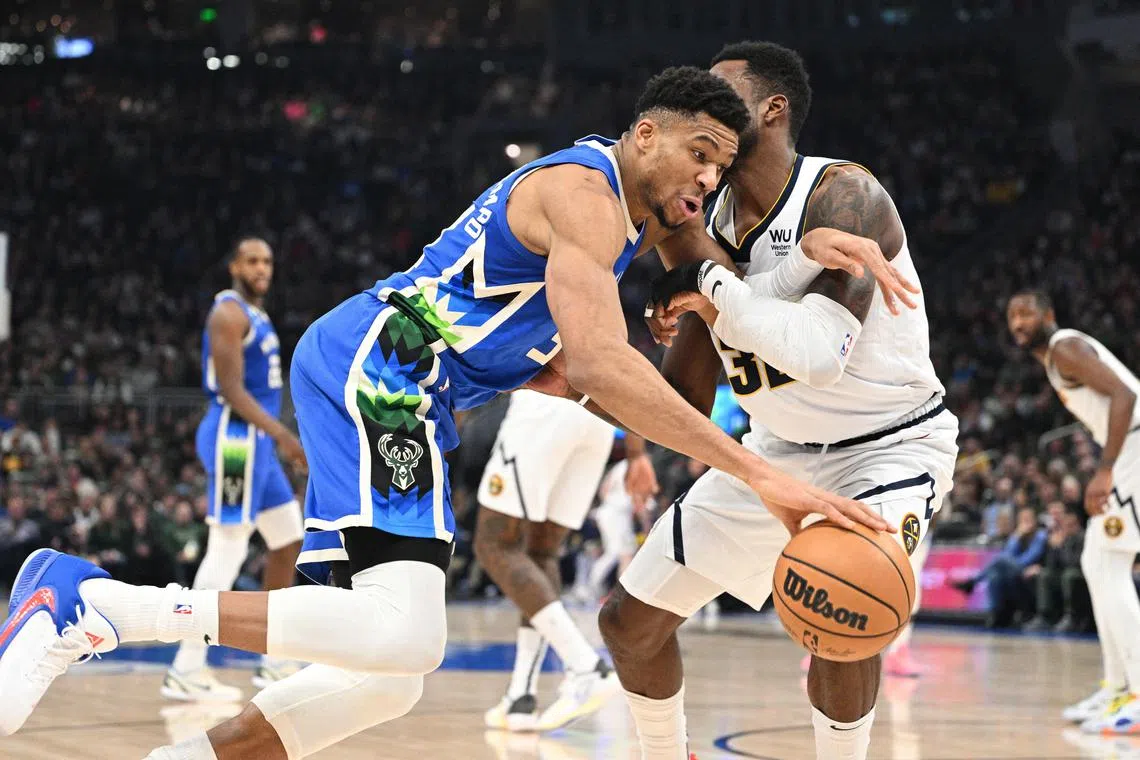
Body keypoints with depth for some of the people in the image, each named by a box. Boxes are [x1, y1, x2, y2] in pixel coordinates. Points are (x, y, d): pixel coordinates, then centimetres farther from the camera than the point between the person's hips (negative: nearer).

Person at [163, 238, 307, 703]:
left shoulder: (256, 314, 19)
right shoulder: (229, 312, -12)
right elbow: (231, 390, -20)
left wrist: (278, 438, 20)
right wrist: (282, 433, -26)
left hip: (255, 441, 10)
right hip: (234, 439, -10)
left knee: (290, 541, 12)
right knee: (228, 551, -12)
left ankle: (274, 663, 18)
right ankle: (186, 670, -11)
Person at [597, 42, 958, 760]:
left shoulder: (843, 195, -24)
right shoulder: (709, 227, -5)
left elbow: (820, 354, -38)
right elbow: (687, 408, -1)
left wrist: (710, 284, -30)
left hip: (890, 445, -7)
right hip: (780, 449, 7)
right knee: (630, 620, 7)